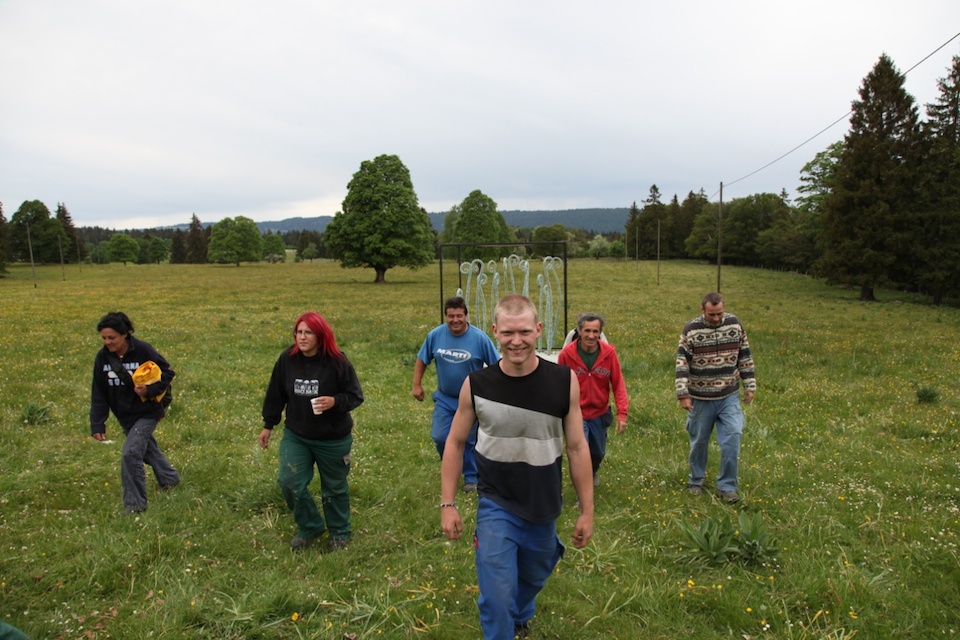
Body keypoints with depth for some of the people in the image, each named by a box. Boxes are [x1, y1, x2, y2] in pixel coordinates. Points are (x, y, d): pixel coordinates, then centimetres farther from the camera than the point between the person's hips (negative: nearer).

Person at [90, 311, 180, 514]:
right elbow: (98, 393, -2)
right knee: (147, 448, 22)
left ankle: (135, 504, 0)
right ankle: (170, 478, 48)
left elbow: (167, 373, -9)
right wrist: (97, 424, -6)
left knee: (130, 454, -15)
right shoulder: (102, 357, -6)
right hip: (124, 416, 6)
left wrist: (150, 389, -26)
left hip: (146, 413, -6)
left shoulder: (143, 351, -20)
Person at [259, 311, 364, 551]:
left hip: (333, 439, -3)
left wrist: (335, 402, -30)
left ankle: (339, 533, 36)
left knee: (334, 487, 12)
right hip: (295, 436, 3)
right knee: (289, 482, -5)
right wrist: (268, 425, 9)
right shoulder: (287, 359, -7)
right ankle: (310, 527, 22)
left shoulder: (337, 362, -18)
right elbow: (275, 395, 5)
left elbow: (356, 396, -12)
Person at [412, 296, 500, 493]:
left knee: (469, 440, 7)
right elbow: (421, 360, 4)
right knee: (439, 437, -1)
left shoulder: (479, 338, -17)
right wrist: (417, 385, 0)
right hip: (444, 398, 2)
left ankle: (471, 478, 27)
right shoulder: (435, 335, -9)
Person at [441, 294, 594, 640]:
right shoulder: (477, 385, -15)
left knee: (533, 577, 25)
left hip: (543, 507, 2)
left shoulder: (565, 381, -15)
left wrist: (587, 510, -2)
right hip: (496, 506, -2)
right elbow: (455, 443, -2)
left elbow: (577, 448, -6)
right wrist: (447, 503, -4)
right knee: (496, 594, -2)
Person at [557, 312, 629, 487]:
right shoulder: (566, 354, -18)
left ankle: (593, 472, 57)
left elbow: (618, 384, -9)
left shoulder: (609, 352, -14)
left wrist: (622, 413, -15)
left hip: (600, 414, 3)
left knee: (598, 453, 22)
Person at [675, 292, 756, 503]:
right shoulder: (691, 330, -11)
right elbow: (682, 363, -12)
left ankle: (726, 487, 9)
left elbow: (744, 357, 7)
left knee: (732, 439, -7)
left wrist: (749, 386, 8)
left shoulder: (734, 324, -2)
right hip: (701, 398, -2)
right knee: (699, 441, 11)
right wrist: (683, 394, -16)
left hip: (729, 397, 2)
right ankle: (695, 481, 33)